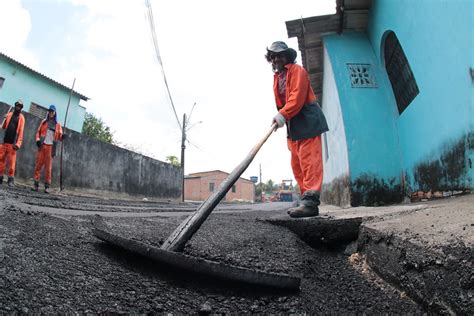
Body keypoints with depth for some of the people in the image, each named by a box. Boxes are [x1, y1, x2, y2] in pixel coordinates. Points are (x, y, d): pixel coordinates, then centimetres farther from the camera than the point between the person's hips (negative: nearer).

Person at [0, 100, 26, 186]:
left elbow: (21, 131, -2)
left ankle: (11, 179, -4)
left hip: (12, 142, -3)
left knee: (12, 161, -7)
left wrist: (18, 143, -11)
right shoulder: (9, 114, 14)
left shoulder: (21, 117, 5)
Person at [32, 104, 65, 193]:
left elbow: (59, 136, 6)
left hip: (51, 147, -1)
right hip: (42, 146, 2)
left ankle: (47, 186, -1)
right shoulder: (44, 122, 13)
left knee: (48, 167, -3)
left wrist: (62, 137, -16)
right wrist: (37, 139, -3)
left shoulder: (57, 125, 10)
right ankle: (36, 184, 5)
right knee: (38, 165, -1)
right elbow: (38, 132, 14)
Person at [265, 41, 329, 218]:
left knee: (309, 161, -15)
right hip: (293, 125, 9)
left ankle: (310, 202, -20)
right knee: (297, 165, 6)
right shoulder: (277, 77, 23)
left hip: (307, 122, -8)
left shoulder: (297, 70, -1)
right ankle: (307, 200, 11)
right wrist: (280, 117, 0)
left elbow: (298, 96, -16)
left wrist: (283, 114, -26)